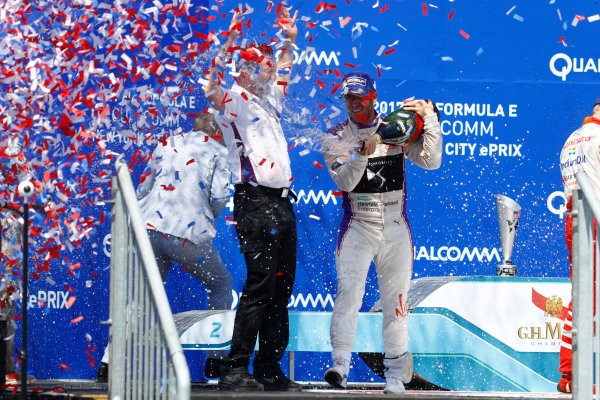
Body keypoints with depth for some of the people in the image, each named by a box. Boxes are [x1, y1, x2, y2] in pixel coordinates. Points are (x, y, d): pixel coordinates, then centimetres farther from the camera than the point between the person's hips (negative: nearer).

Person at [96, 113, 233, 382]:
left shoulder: (166, 145, 23)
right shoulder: (217, 151, 11)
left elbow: (144, 189, 23)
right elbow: (219, 196, -1)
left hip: (148, 227, 4)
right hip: (189, 233, -4)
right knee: (221, 285, 19)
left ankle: (110, 361, 3)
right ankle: (216, 358, 16)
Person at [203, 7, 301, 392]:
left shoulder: (269, 99, 19)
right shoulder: (235, 100, -3)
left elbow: (282, 72, 38)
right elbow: (212, 88, -25)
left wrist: (289, 39, 28)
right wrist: (229, 43, -30)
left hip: (282, 202, 8)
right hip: (255, 204, -8)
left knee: (282, 287, 8)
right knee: (260, 285, -13)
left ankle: (269, 368, 14)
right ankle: (235, 370, -12)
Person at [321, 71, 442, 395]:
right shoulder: (336, 137, 1)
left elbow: (431, 162, -5)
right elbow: (344, 181, -13)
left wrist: (430, 120, -12)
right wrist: (362, 154, -29)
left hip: (395, 229, 2)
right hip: (357, 227, -2)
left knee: (395, 301, 6)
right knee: (349, 290, -19)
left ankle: (394, 375, 13)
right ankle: (340, 364, -24)